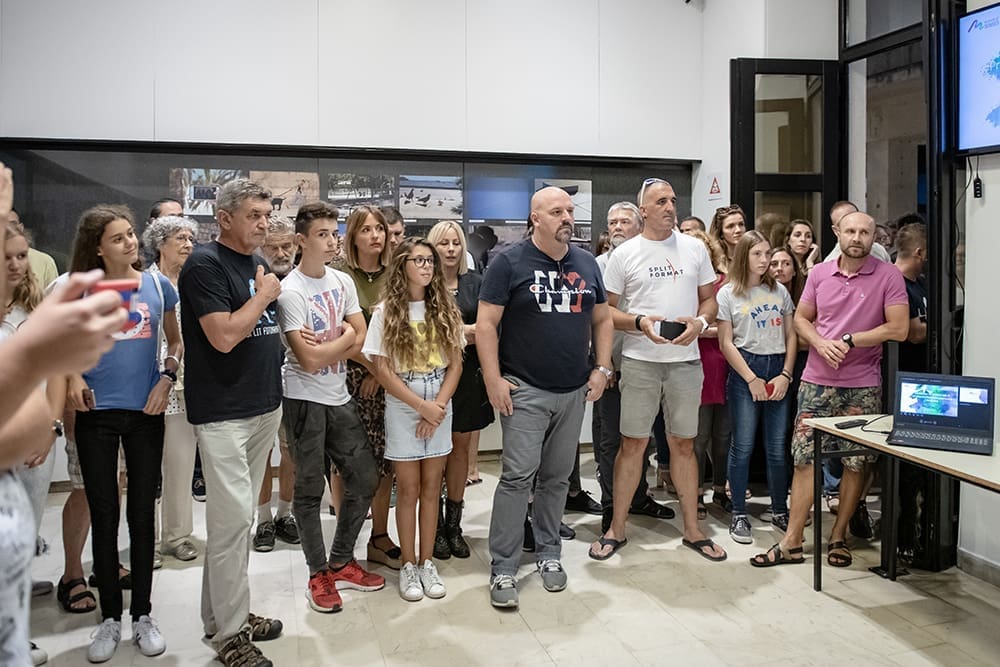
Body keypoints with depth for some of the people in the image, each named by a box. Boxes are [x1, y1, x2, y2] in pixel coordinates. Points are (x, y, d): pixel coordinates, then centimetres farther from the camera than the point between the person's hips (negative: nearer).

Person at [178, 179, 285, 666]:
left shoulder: (259, 264, 14)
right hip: (223, 412, -8)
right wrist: (263, 297, -9)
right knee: (232, 518, -6)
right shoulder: (205, 265, -11)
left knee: (240, 517, 14)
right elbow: (224, 336, -20)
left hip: (264, 406, 8)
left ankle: (224, 612, 27)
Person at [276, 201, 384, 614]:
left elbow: (361, 339, 1)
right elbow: (308, 359, -21)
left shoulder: (343, 281, 5)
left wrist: (325, 348, -15)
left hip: (339, 397, 6)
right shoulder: (289, 291, -15)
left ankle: (341, 563, 27)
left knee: (364, 479, 10)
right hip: (304, 400, -6)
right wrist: (345, 337, -7)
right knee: (310, 490, 6)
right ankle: (319, 574, 22)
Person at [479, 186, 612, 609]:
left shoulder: (586, 264, 11)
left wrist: (602, 369, 7)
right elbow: (485, 324, -8)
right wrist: (493, 379, -13)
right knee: (518, 476, -8)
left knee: (557, 477, 13)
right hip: (525, 390, -5)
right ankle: (503, 569, 4)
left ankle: (548, 553, 28)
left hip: (574, 391, 5)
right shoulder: (510, 262, -5)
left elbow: (601, 320, 17)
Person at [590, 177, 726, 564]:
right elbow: (606, 310, 2)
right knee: (632, 443, 3)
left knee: (684, 444, 10)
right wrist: (640, 322, -16)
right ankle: (616, 529, 15)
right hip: (640, 361, -2)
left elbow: (709, 300, 12)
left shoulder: (695, 249, 8)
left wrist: (700, 322, -10)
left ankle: (692, 530, 21)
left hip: (686, 359, 2)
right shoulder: (624, 255, 1)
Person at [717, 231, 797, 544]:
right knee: (743, 445, -1)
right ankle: (738, 514, 9)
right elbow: (726, 343, -3)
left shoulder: (780, 292, 12)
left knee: (777, 446, 7)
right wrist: (752, 379, -9)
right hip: (745, 369, -3)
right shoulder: (728, 293, 0)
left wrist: (785, 375, -2)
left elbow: (791, 336, 11)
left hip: (778, 369, 3)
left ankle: (780, 510, 20)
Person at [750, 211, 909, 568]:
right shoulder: (819, 273, 6)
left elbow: (898, 328, -9)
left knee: (856, 463, 6)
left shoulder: (889, 275, -3)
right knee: (804, 458, 1)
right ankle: (791, 542, 7)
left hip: (863, 387, -2)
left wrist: (848, 341, -12)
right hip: (817, 382, 2)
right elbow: (801, 318, 12)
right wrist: (822, 343, -7)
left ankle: (838, 535, 22)